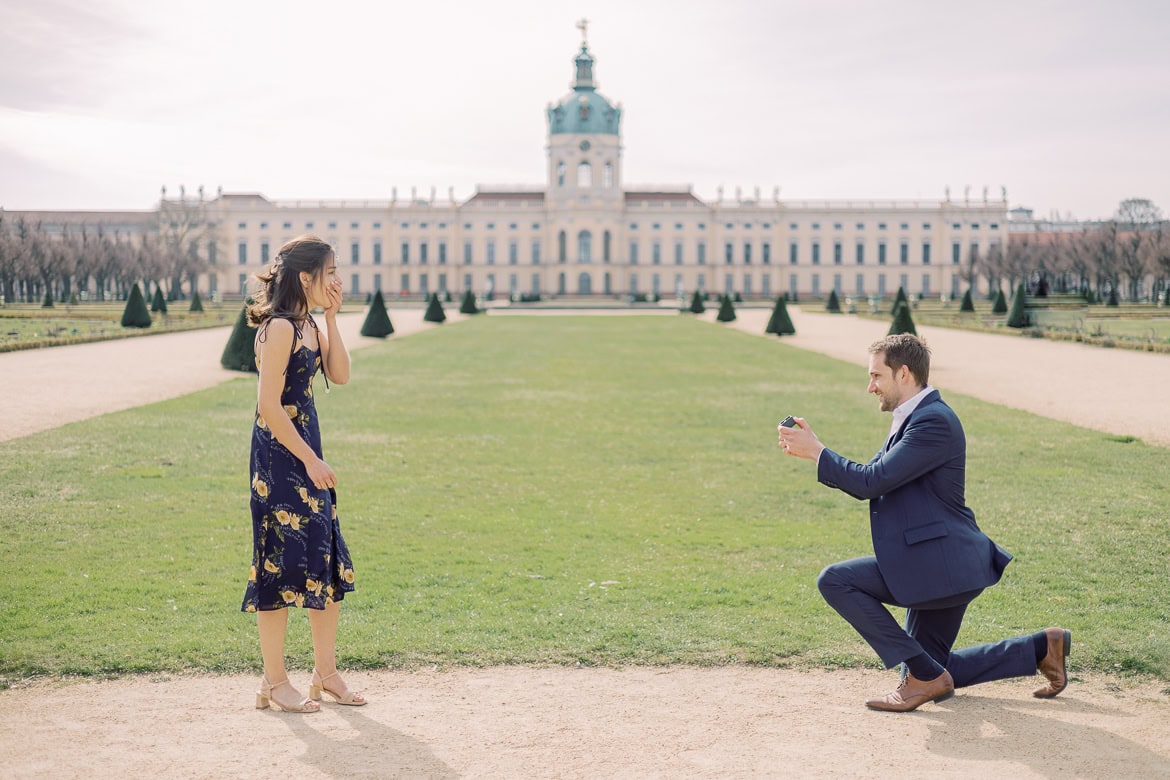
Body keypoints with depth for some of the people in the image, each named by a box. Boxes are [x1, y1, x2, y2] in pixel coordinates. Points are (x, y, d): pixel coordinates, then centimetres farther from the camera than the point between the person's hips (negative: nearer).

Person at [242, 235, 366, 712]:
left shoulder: (309, 326, 12)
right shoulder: (279, 327, -16)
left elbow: (340, 374, 7)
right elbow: (269, 406, -20)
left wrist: (332, 318, 3)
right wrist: (311, 460, -17)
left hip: (307, 450, 10)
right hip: (280, 456, -10)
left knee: (328, 560, 12)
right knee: (282, 562, -2)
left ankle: (325, 672, 23)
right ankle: (274, 682, 9)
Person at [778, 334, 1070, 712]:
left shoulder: (935, 421, -17)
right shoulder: (915, 419, 15)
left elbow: (874, 481, -23)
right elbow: (865, 483, 15)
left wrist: (816, 451, -13)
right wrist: (811, 448, 4)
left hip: (943, 566, -11)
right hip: (941, 567, 11)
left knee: (834, 580, -17)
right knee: (934, 671, 19)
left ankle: (924, 675, -10)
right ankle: (1041, 647, 24)